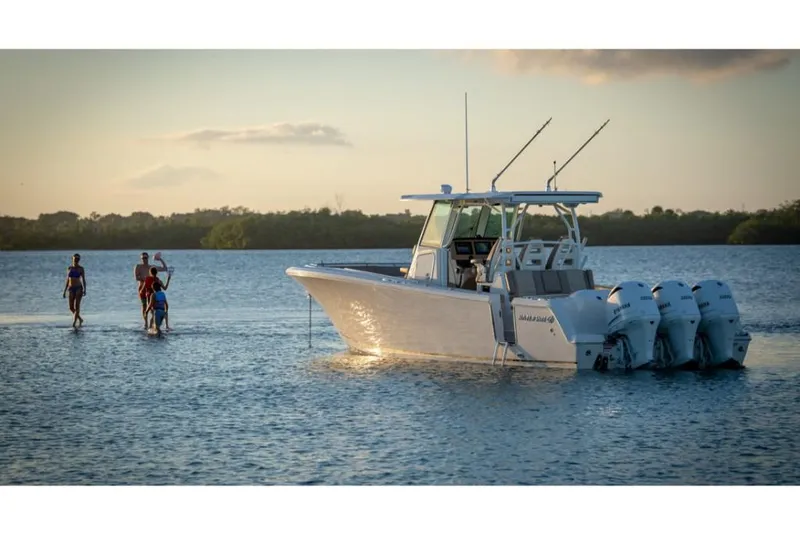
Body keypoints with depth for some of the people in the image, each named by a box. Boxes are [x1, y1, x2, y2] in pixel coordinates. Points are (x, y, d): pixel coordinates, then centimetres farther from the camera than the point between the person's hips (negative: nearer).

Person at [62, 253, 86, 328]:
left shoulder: (81, 268, 0)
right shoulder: (69, 268, 9)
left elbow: (83, 280, -1)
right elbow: (67, 280, 13)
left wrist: (84, 290, -13)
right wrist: (64, 291, 11)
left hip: (78, 288, -4)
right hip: (71, 289, 4)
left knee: (77, 306, -12)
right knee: (71, 308, 2)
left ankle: (74, 323, -13)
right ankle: (80, 319, 24)